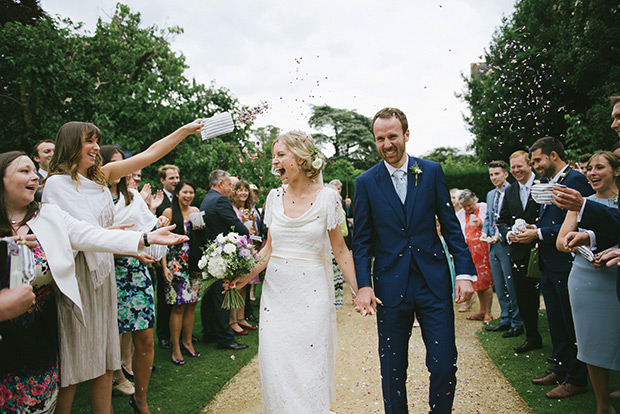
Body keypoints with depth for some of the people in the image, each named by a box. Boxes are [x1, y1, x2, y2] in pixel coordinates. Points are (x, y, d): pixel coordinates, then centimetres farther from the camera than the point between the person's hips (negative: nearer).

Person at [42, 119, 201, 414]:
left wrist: (186, 130, 8)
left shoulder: (100, 176, 12)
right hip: (73, 276, -6)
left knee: (103, 360, 10)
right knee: (70, 366, 1)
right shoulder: (57, 182, -5)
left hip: (102, 273, 6)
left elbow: (150, 154, 10)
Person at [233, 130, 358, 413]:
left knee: (310, 364, 3)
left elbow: (339, 249, -1)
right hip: (276, 291, 4)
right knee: (275, 364, 7)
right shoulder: (274, 197, 5)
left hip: (312, 292, -3)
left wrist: (360, 290, -4)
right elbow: (269, 248, 10)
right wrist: (247, 276, -4)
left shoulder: (327, 197, -6)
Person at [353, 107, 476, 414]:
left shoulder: (432, 171, 4)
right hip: (390, 287, 0)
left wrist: (465, 272, -2)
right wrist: (363, 285, -7)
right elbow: (362, 241, 3)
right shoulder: (366, 182, 2)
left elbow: (451, 225, 5)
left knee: (445, 366, 2)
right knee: (392, 370, 11)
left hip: (434, 284, 1)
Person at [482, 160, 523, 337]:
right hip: (493, 245, 8)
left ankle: (517, 324, 10)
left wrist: (500, 235, -17)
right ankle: (505, 320, 23)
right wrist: (484, 233, 6)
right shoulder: (490, 194, 17)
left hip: (507, 244, -8)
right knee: (499, 286, 12)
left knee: (511, 285, -2)